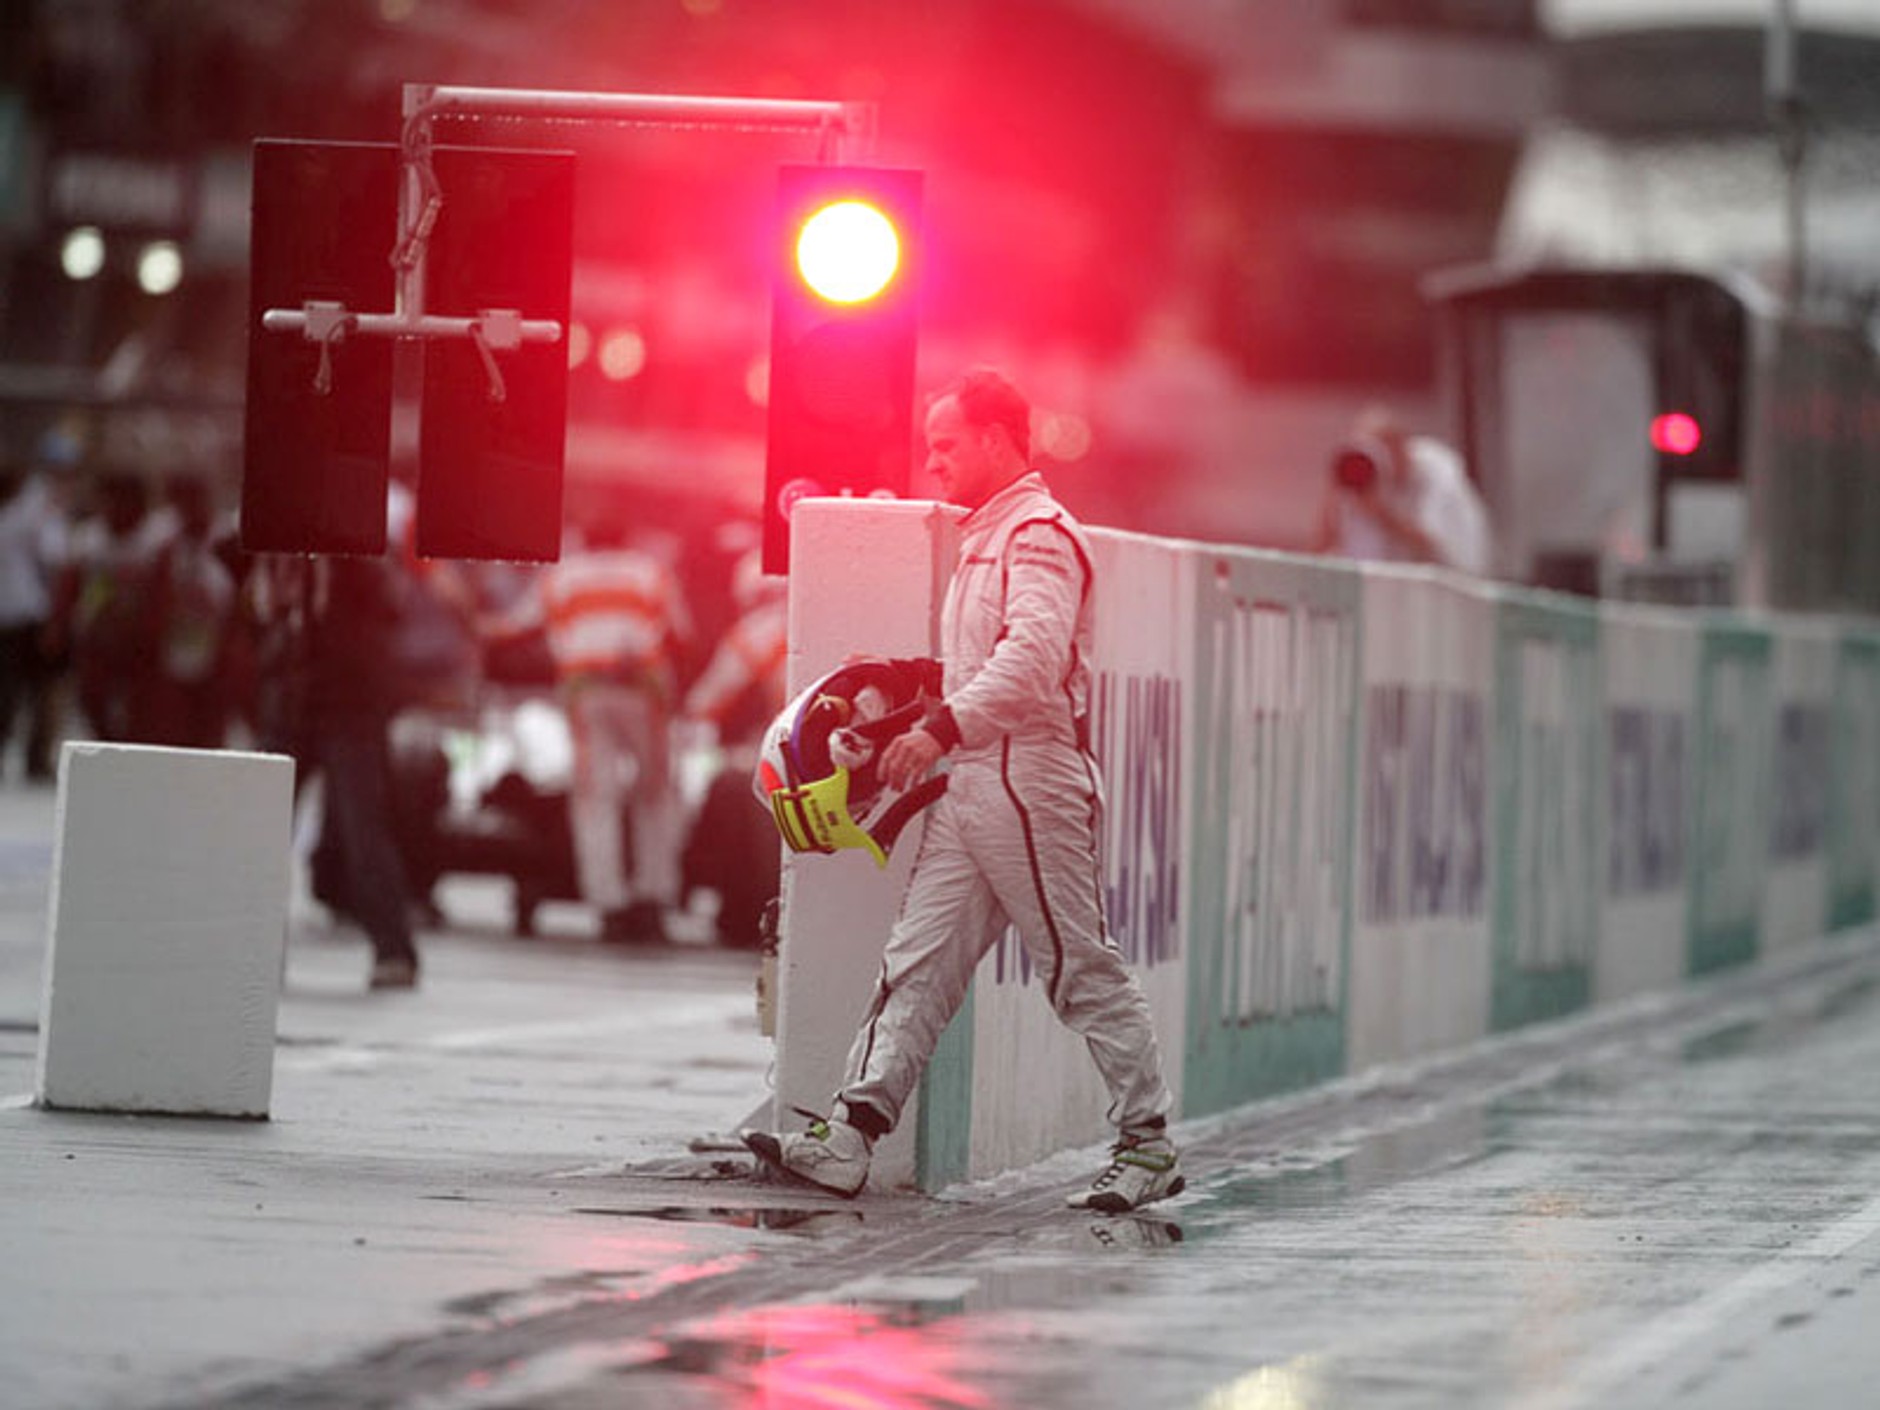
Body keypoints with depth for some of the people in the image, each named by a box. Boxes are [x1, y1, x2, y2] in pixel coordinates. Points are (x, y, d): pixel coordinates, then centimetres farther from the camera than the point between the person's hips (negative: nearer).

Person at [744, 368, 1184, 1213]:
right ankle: (850, 1137, -4)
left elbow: (1035, 654, -25)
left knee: (1084, 970, -4)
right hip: (973, 786, 10)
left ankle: (1149, 1145, 4)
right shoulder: (986, 538, 23)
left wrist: (944, 726, -29)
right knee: (919, 961, 1)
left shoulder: (1039, 534, -10)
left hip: (1030, 778, -10)